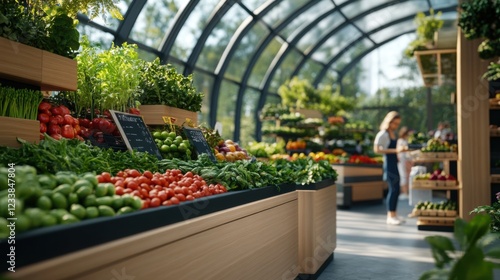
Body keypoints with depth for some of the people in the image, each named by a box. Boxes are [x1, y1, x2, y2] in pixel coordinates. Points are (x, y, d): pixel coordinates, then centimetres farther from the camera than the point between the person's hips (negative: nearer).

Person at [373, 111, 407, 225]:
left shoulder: (393, 134, 12)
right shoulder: (383, 134, -13)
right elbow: (376, 149, -21)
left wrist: (399, 151, 8)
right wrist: (395, 150, -24)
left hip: (394, 164, 8)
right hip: (389, 164, -8)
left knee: (395, 189, 11)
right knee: (393, 189, -7)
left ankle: (393, 214, 19)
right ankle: (390, 216, 0)